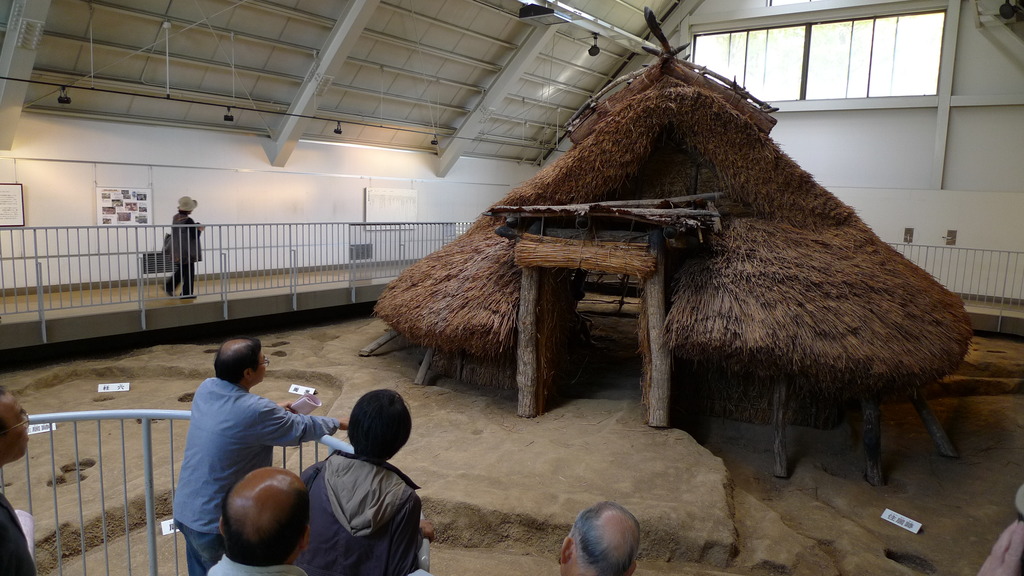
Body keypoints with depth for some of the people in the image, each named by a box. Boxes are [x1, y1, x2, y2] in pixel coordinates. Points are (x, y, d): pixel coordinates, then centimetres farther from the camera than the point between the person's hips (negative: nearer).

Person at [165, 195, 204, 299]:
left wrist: (196, 226, 13)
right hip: (187, 251, -8)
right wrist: (199, 230, 0)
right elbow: (194, 236, -18)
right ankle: (187, 293, 8)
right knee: (188, 272, 3)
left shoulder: (175, 218, 6)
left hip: (177, 251, 8)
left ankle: (169, 286, 14)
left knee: (180, 270, 22)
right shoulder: (188, 221, -20)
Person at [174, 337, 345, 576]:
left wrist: (275, 410, 17)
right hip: (215, 523, -7)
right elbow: (302, 428, -12)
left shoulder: (206, 389, -5)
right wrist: (339, 423, 5)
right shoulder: (255, 411, -27)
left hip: (184, 510, 7)